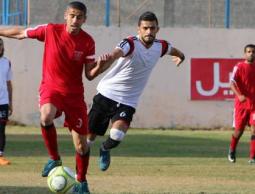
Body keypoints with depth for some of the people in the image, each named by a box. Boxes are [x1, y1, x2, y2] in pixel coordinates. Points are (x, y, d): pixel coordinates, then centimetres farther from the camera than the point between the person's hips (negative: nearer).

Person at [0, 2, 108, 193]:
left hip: (75, 93, 1)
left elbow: (89, 75, -4)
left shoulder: (88, 41, -8)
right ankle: (55, 159, -12)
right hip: (51, 87, -1)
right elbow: (20, 33, 3)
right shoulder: (50, 30, -11)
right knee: (46, 117, -35)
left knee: (81, 144, 1)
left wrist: (98, 67, -25)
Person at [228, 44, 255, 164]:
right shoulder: (239, 67, -5)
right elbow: (232, 83, -16)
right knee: (239, 130, 5)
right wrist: (239, 95, -32)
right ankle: (232, 151, 32)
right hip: (241, 104, -2)